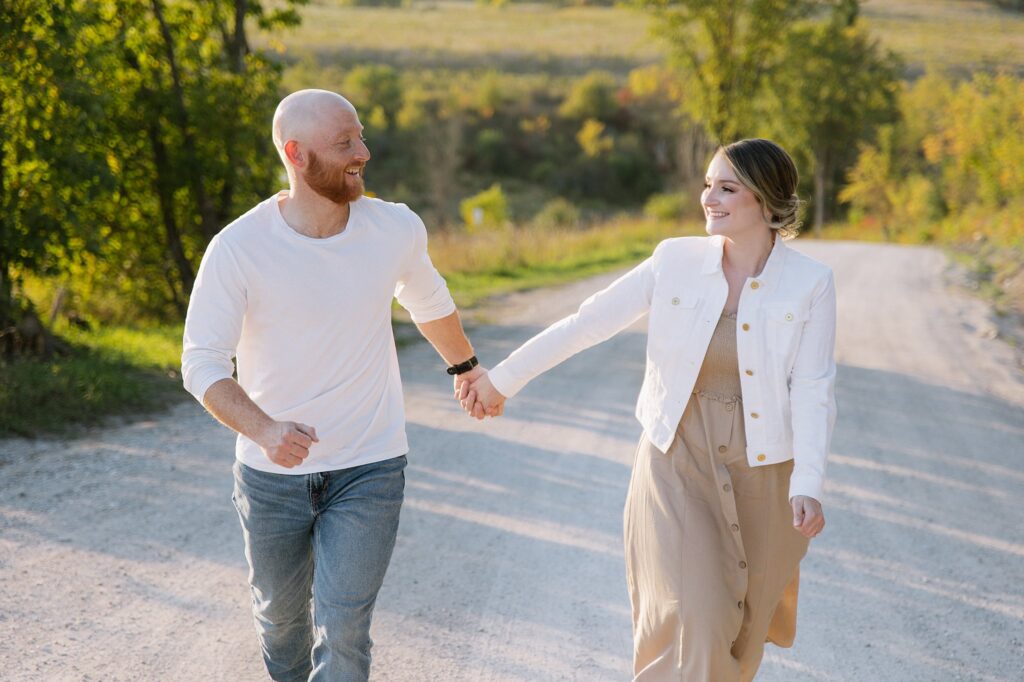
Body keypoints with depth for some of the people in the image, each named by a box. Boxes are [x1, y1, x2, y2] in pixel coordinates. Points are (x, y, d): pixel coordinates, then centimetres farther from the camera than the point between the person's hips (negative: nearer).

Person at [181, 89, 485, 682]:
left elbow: (429, 302, 13)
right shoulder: (237, 249, -17)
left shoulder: (396, 229, -9)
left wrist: (466, 366, 30)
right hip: (271, 473, 0)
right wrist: (263, 429, -34)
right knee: (280, 614, 21)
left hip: (369, 471, 0)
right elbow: (202, 364, -16)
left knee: (342, 633, -9)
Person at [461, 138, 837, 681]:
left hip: (761, 472, 0)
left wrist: (808, 484, -22)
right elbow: (587, 323, 0)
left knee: (741, 630, 13)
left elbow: (812, 390, -11)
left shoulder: (810, 284, -7)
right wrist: (501, 379, 3)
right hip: (677, 462, 0)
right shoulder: (677, 260, -4)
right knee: (692, 621, -12)